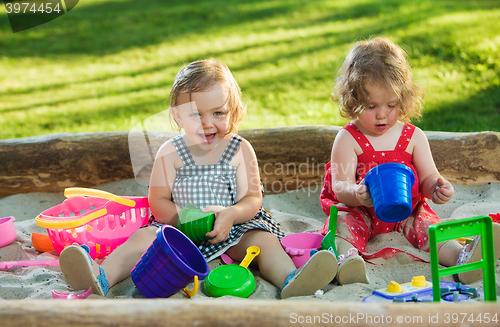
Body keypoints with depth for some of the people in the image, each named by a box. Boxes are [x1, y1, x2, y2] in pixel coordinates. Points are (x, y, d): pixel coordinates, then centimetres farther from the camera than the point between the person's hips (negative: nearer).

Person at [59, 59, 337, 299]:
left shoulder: (240, 150, 2)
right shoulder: (170, 153, 1)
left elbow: (253, 198, -2)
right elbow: (158, 201, -1)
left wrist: (231, 215, -24)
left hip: (235, 227, 1)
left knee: (263, 240, -26)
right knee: (146, 236, -24)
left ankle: (291, 280, -50)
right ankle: (101, 277, -43)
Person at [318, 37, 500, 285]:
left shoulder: (414, 137, 5)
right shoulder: (348, 139, -4)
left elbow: (428, 177, 2)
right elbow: (339, 186, -12)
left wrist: (437, 187, -24)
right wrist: (356, 194, -37)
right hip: (362, 212, -2)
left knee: (424, 222, -25)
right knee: (344, 219, -30)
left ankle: (460, 257, -48)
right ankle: (346, 256, -59)